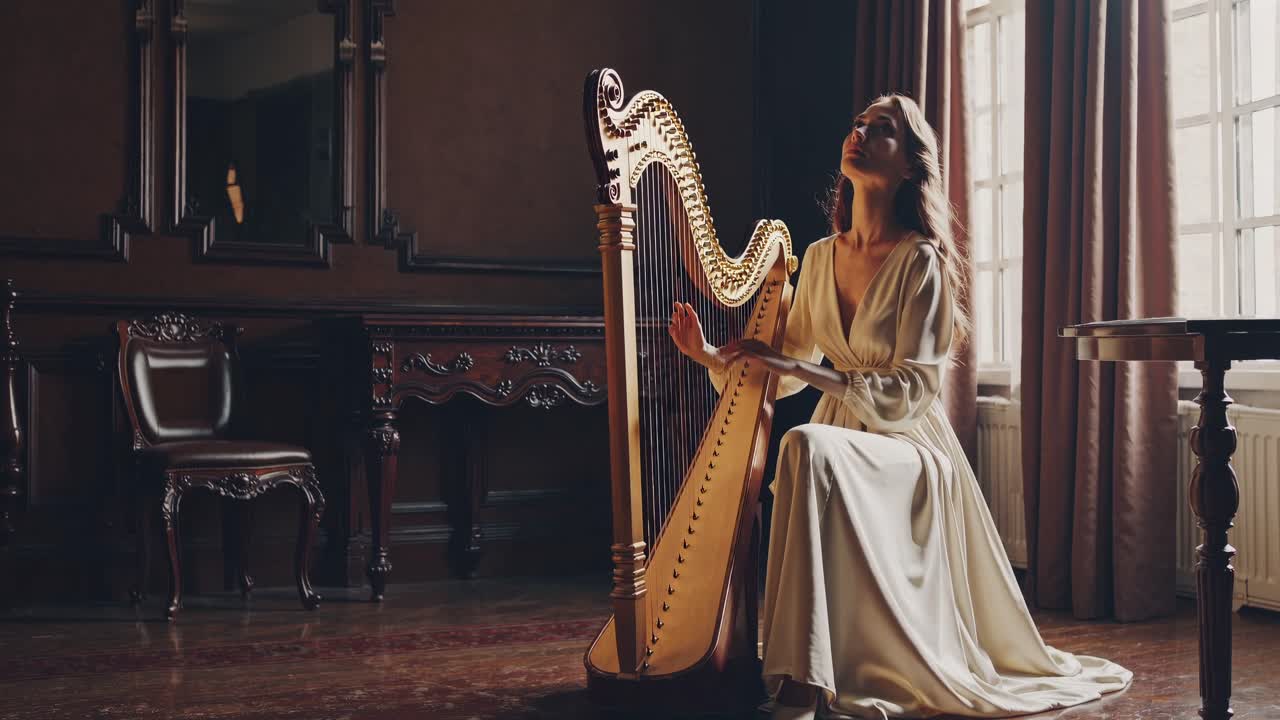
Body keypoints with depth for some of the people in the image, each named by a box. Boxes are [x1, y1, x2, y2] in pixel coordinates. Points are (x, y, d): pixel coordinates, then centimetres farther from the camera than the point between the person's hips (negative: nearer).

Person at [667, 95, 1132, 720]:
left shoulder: (921, 261, -11)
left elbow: (910, 393, -17)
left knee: (806, 446, -36)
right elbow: (788, 370, 15)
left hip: (907, 446, -6)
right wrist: (712, 356, 0)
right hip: (840, 436, 6)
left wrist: (801, 369, -24)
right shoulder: (821, 257, 8)